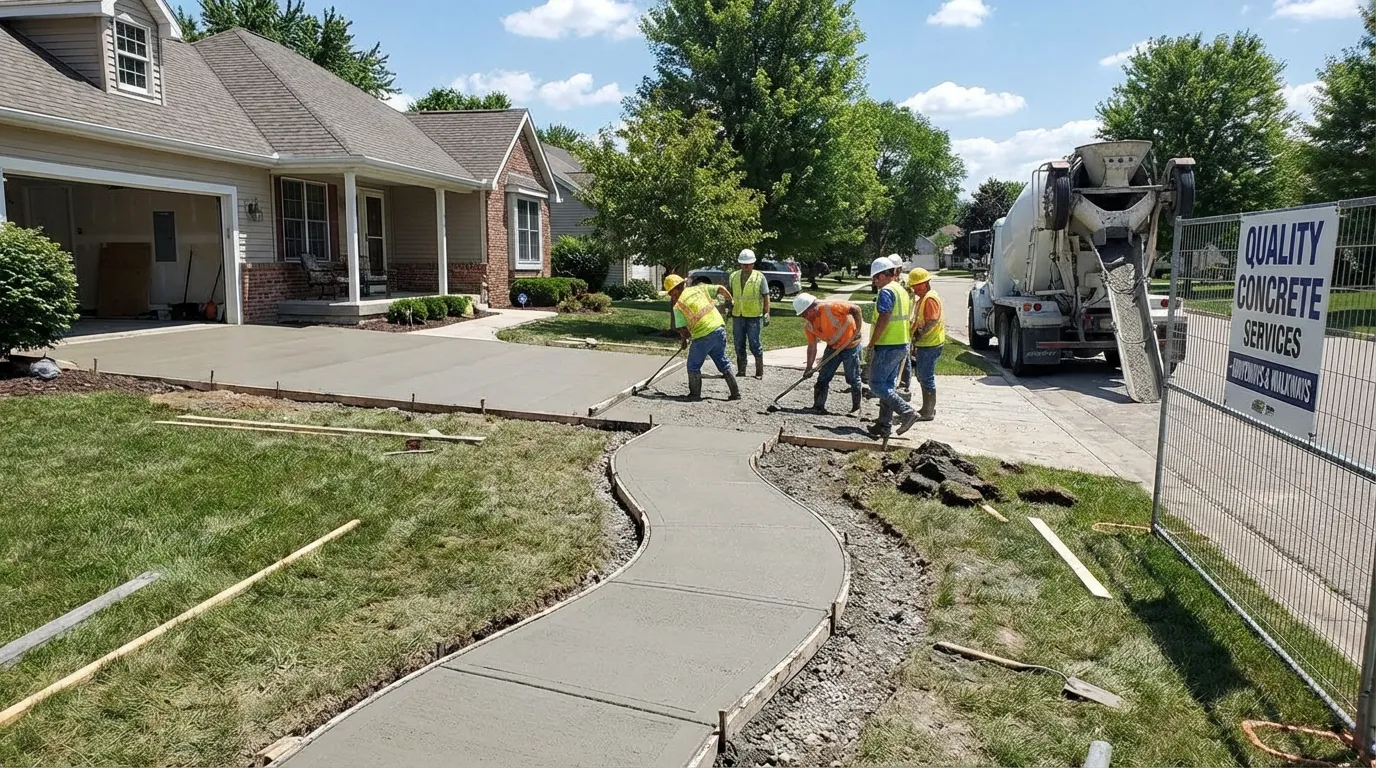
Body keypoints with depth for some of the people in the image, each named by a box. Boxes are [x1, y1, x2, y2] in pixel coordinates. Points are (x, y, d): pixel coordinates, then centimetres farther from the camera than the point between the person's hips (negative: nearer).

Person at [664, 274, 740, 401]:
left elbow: (682, 330, -4)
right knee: (723, 363, 18)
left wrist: (684, 339, 17)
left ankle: (695, 394, 19)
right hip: (719, 328, 6)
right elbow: (721, 289, 11)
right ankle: (736, 392, 19)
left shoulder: (678, 305, -1)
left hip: (703, 336, -6)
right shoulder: (700, 289, 10)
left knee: (693, 366, 13)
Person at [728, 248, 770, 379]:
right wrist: (728, 307, 10)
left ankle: (759, 372, 7)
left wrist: (766, 314, -8)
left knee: (755, 344, -2)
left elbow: (766, 297, -2)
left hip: (754, 316, -4)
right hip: (737, 316, 4)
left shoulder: (759, 277, -1)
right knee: (739, 345, 9)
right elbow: (729, 294, 18)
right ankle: (741, 371, 19)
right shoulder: (733, 276, 9)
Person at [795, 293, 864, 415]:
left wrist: (858, 328, -25)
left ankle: (856, 408, 17)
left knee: (853, 379, 2)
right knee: (823, 378, 2)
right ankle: (818, 406, 10)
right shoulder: (808, 325, -5)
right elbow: (812, 346, -1)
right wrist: (809, 368, -5)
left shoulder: (830, 307, -27)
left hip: (850, 345, -6)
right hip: (833, 347, 6)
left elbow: (856, 308, -22)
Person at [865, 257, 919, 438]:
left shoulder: (886, 291, -14)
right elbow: (908, 321, 19)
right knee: (889, 385, 13)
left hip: (887, 346, -10)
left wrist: (871, 344, -17)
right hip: (902, 346, 10)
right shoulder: (902, 291, 16)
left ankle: (907, 412, -12)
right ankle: (884, 425, 16)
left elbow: (883, 320, -22)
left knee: (877, 384, -5)